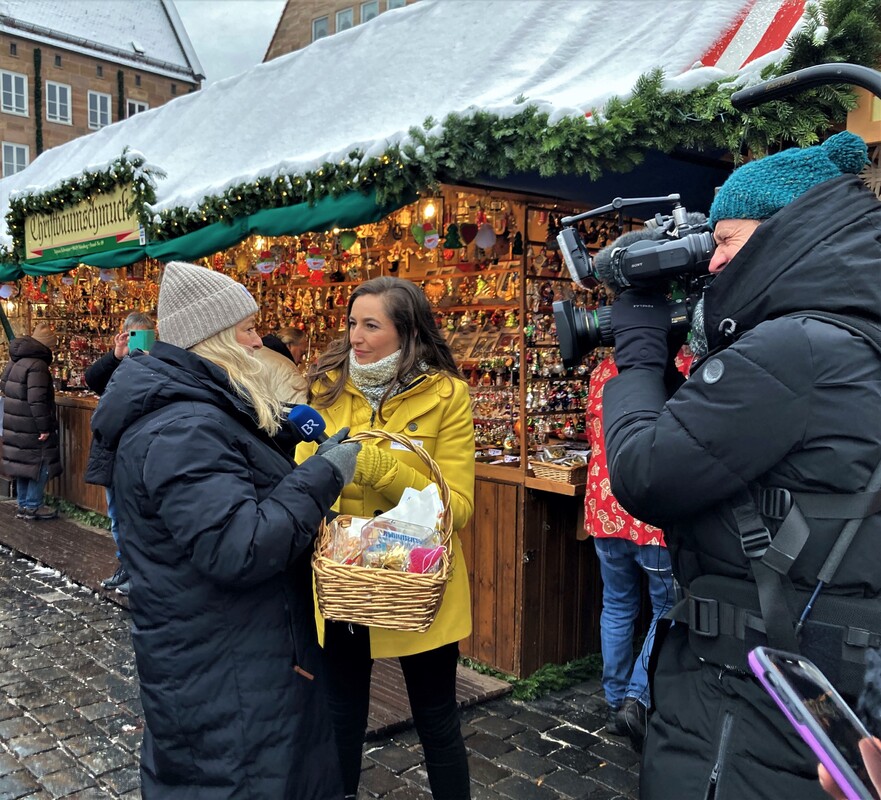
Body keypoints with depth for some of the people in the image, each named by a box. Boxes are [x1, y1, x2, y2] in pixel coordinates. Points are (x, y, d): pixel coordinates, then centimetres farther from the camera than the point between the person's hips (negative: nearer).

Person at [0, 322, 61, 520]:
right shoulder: (37, 365, -20)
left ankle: (23, 504, 27)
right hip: (30, 427, -9)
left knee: (24, 463, 18)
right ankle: (33, 506, 6)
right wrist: (44, 427, -21)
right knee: (40, 464, 2)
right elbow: (37, 400, -25)